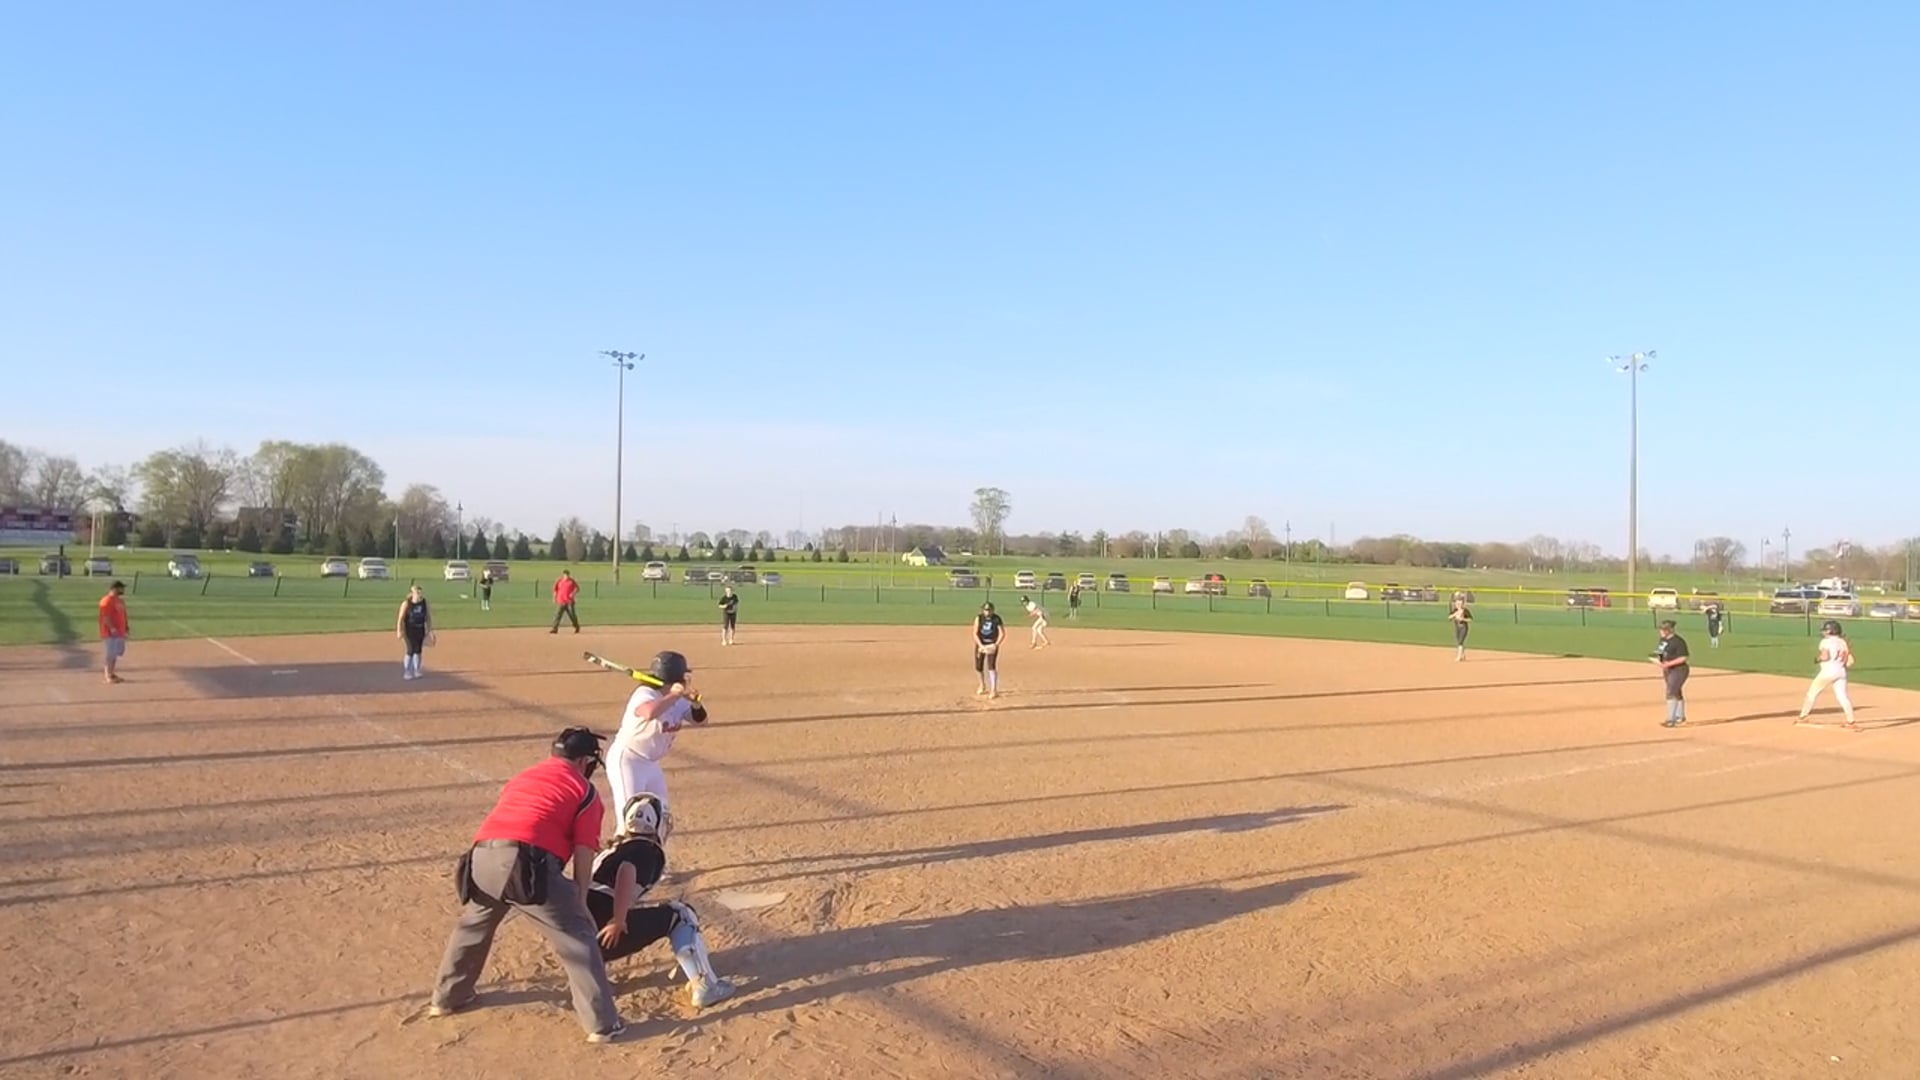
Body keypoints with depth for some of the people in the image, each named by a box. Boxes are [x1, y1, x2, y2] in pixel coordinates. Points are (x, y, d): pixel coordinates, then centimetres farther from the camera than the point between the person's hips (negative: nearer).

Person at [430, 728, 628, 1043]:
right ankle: (603, 1023, 2)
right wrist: (579, 902, 11)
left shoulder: (522, 777, 34)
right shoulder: (585, 791, 17)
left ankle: (448, 997, 48)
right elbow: (583, 854, 7)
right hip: (527, 860, -6)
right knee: (578, 935, 4)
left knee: (472, 925, 33)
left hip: (481, 857, 6)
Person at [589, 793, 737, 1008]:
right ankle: (705, 986, -7)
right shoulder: (649, 850, 2)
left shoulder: (611, 850, 27)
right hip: (600, 926, -8)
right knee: (679, 916, 5)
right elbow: (626, 874, -19)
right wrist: (618, 921, -22)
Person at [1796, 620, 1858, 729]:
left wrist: (1817, 657, 3)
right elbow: (1850, 661, 8)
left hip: (1828, 670, -5)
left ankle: (1802, 717, 14)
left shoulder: (1826, 641, -4)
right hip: (1841, 671, 5)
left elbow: (1825, 657, -17)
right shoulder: (1844, 643, 14)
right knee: (1842, 696, 0)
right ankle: (1851, 722, -11)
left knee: (1812, 693, 8)